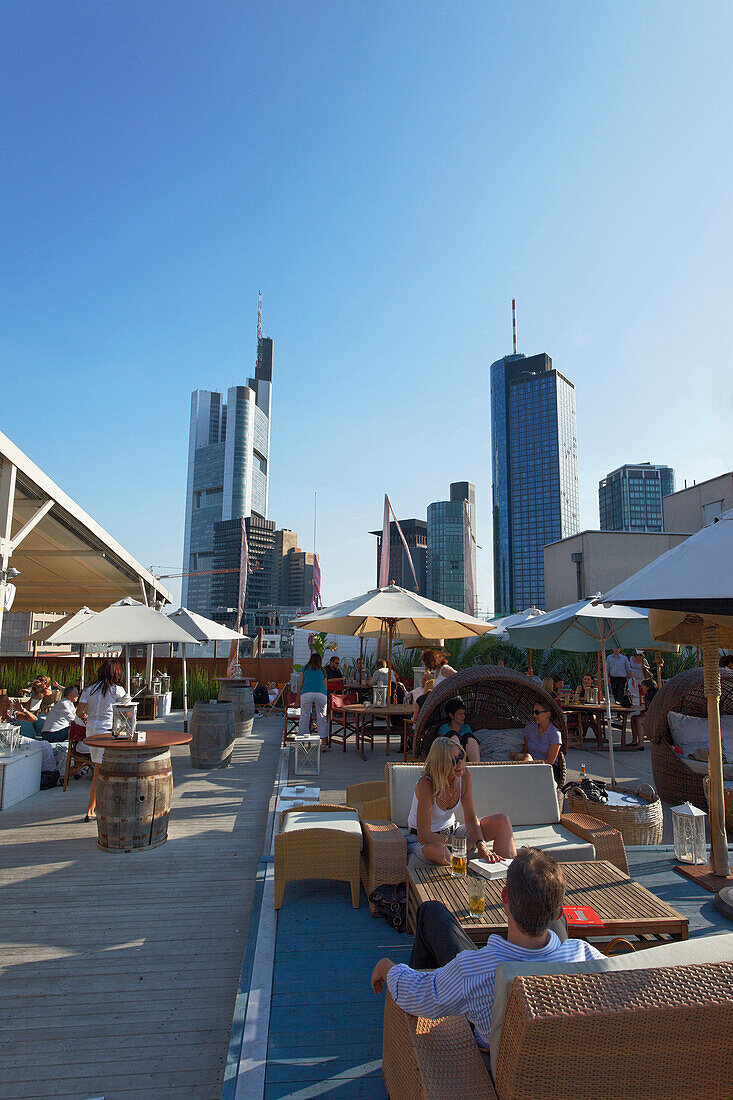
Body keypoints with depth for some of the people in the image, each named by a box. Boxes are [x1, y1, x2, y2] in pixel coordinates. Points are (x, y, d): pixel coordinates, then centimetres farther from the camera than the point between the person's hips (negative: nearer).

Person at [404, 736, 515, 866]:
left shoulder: (464, 776, -13)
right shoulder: (426, 784, -30)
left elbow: (471, 819, -8)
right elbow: (424, 836, -31)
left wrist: (482, 846, -26)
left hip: (451, 831, 6)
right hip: (420, 840, -6)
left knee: (502, 820, -10)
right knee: (436, 851, -43)